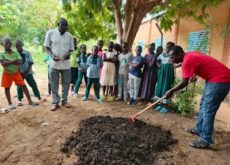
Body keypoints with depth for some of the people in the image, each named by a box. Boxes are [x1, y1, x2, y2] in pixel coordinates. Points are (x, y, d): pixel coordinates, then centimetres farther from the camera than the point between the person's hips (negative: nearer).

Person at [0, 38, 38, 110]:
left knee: (23, 85, -3)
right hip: (7, 74, 0)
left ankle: (30, 101, 5)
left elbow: (20, 62, -14)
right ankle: (10, 103, 20)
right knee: (7, 88, 6)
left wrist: (8, 62, -20)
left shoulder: (16, 53, -1)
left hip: (16, 73, 1)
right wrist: (13, 61, -19)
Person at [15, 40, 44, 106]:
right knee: (19, 86, 7)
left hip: (28, 72, 0)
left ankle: (39, 98, 11)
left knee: (33, 85, 3)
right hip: (19, 73, 0)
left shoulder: (27, 53, -6)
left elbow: (30, 63, -5)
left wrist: (26, 72, -11)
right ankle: (19, 100, 20)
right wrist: (19, 72, -8)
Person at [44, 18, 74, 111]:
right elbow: (47, 47, 2)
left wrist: (68, 54, -14)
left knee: (66, 83, 8)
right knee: (54, 84, 5)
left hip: (66, 64, 2)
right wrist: (52, 55, -17)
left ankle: (64, 100, 24)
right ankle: (55, 102, 16)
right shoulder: (50, 33, -1)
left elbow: (71, 49, 10)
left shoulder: (69, 35, 6)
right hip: (54, 63, -2)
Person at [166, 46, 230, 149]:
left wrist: (171, 91, -8)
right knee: (203, 105, 17)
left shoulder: (187, 61, -21)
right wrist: (195, 75, 29)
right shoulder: (190, 55, 8)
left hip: (221, 79, -10)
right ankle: (199, 130, 29)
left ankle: (205, 141, 0)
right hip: (214, 78, 11)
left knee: (208, 110, -9)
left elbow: (184, 83, -20)